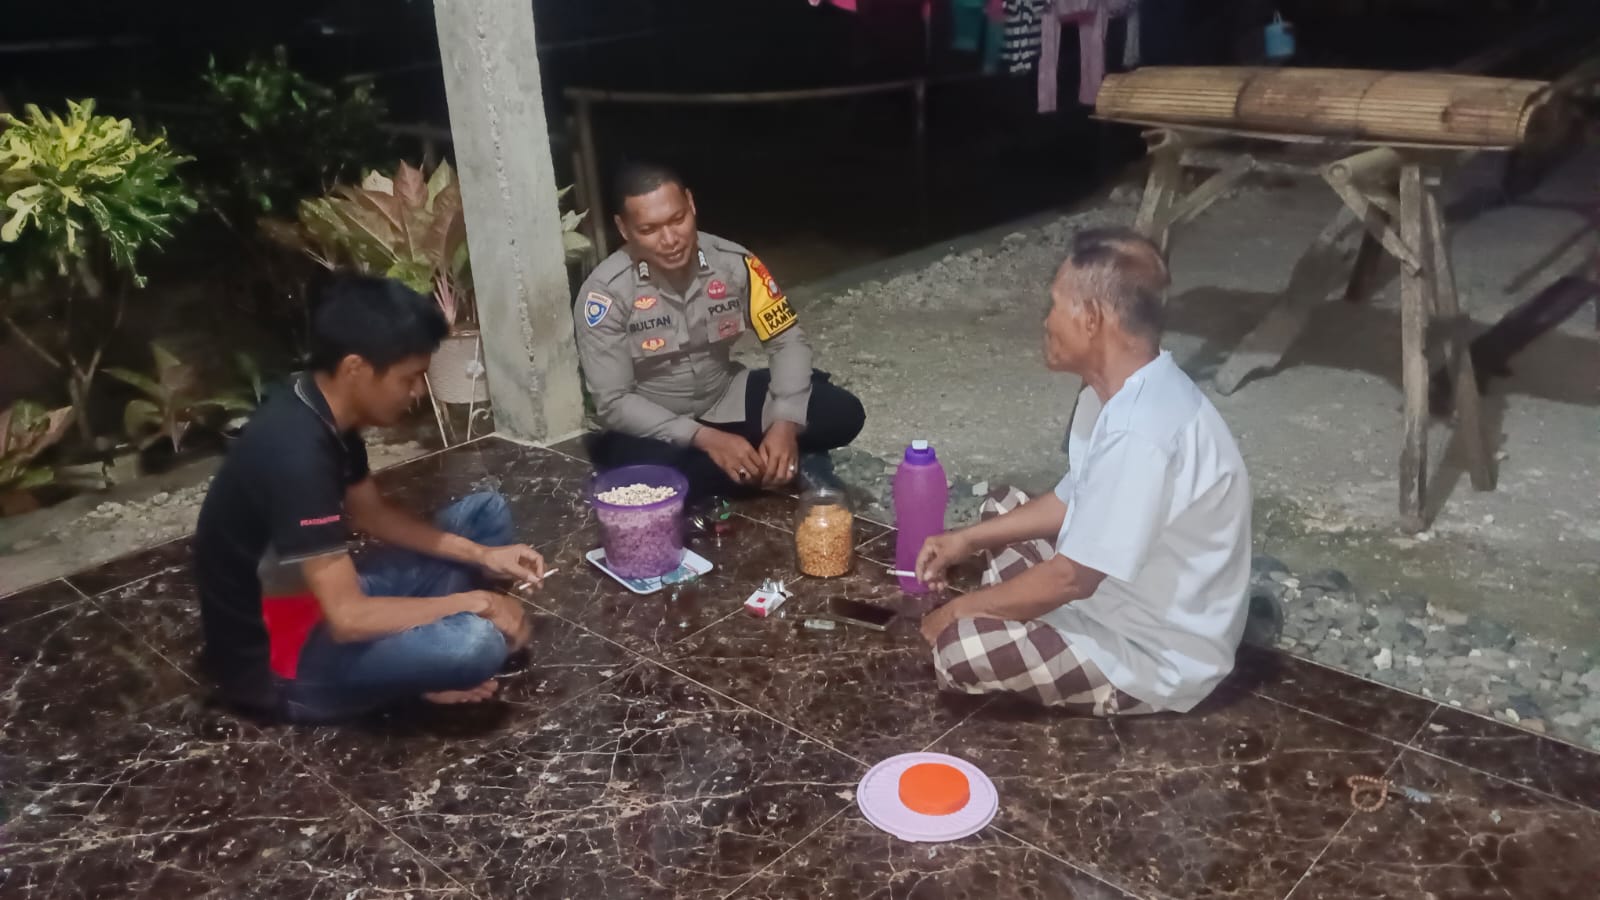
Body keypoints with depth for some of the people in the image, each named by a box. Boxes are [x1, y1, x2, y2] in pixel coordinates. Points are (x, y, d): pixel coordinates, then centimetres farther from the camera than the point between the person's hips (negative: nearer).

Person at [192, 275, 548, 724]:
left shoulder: (321, 413, -3)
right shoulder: (296, 454, -31)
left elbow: (373, 513, 12)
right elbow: (349, 618, -32)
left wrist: (483, 556, 2)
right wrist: (475, 602, -20)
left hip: (319, 600, 9)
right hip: (274, 658, -9)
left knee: (486, 513, 8)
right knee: (476, 643, -33)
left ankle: (418, 643, -2)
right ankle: (418, 670, -1)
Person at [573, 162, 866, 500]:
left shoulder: (734, 262, -14)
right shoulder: (606, 292, -22)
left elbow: (787, 341, -7)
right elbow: (613, 403, -21)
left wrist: (785, 424, -24)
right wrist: (706, 439, -30)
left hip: (725, 400, 2)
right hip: (651, 426, -1)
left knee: (842, 414, -17)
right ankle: (781, 463, -16)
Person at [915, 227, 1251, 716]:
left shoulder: (1142, 433, -34)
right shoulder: (1121, 394, -2)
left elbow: (1070, 578, -29)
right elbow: (1072, 503, 12)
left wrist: (958, 610, -15)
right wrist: (968, 539, 6)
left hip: (1156, 654, -9)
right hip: (1132, 598, 9)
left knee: (959, 650, -25)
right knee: (1001, 508, 17)